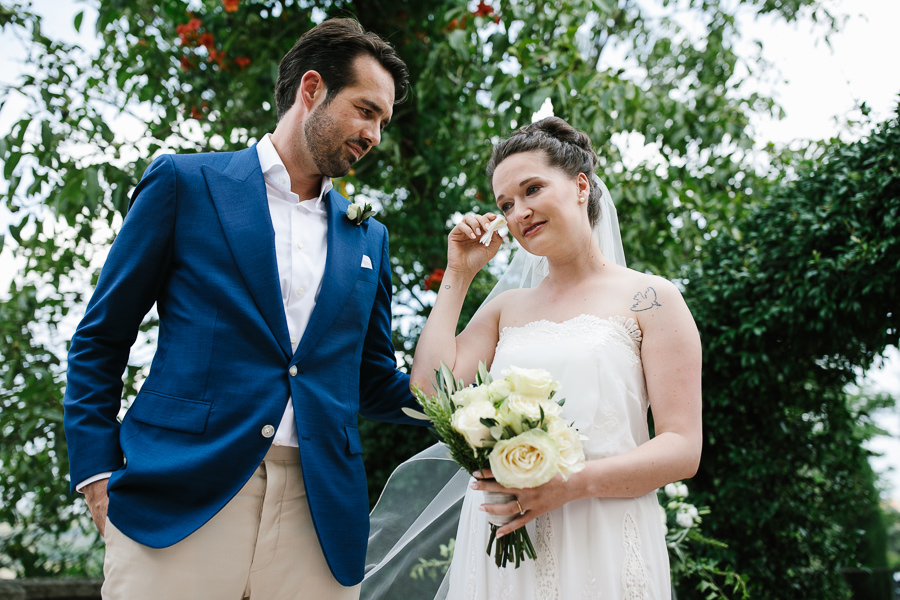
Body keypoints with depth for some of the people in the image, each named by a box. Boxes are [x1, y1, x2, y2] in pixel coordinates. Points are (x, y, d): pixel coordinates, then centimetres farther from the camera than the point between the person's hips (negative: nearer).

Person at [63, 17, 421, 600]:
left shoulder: (369, 238, 16)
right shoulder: (184, 182, 5)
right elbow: (101, 339, 6)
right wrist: (97, 469, -3)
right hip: (179, 503, -3)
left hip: (318, 511, 4)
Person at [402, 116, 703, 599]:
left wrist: (571, 483, -21)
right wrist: (458, 275, 8)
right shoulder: (506, 308, 14)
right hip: (500, 539, 4)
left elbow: (682, 449, -6)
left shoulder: (650, 299, 0)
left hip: (600, 545, -4)